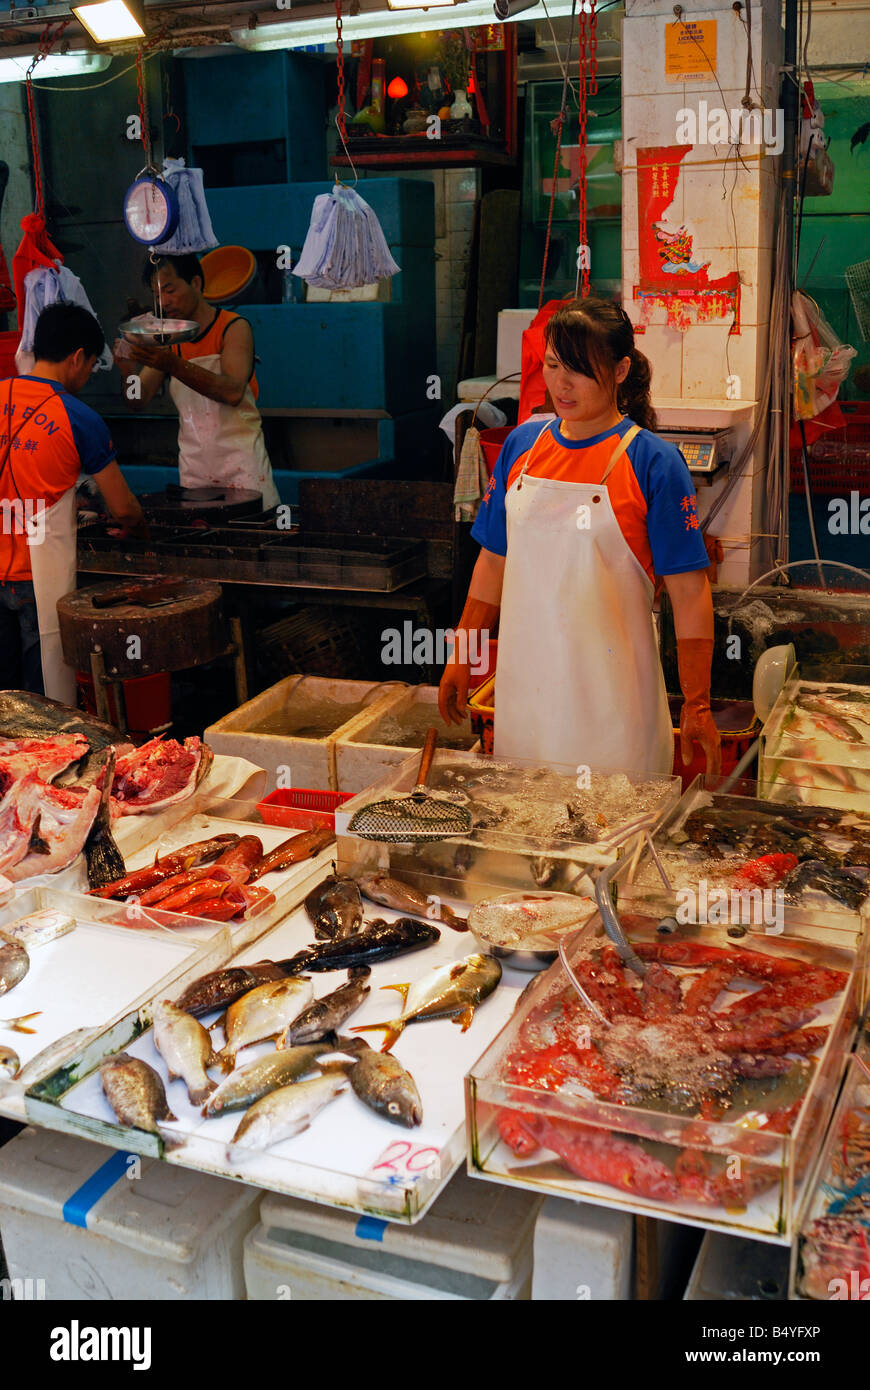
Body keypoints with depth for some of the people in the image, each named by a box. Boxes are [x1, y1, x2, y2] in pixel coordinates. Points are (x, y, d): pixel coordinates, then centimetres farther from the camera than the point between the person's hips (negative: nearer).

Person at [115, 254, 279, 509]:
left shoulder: (234, 327, -4)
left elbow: (233, 391, -22)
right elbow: (139, 401, 5)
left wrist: (173, 365, -31)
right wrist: (128, 371, -17)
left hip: (241, 462, -3)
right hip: (193, 467, 4)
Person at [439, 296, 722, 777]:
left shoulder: (653, 462, -7)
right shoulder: (522, 444, 7)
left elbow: (688, 589, -8)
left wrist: (697, 706, -11)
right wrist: (462, 657, 14)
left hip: (610, 690, -4)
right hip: (524, 681, 4)